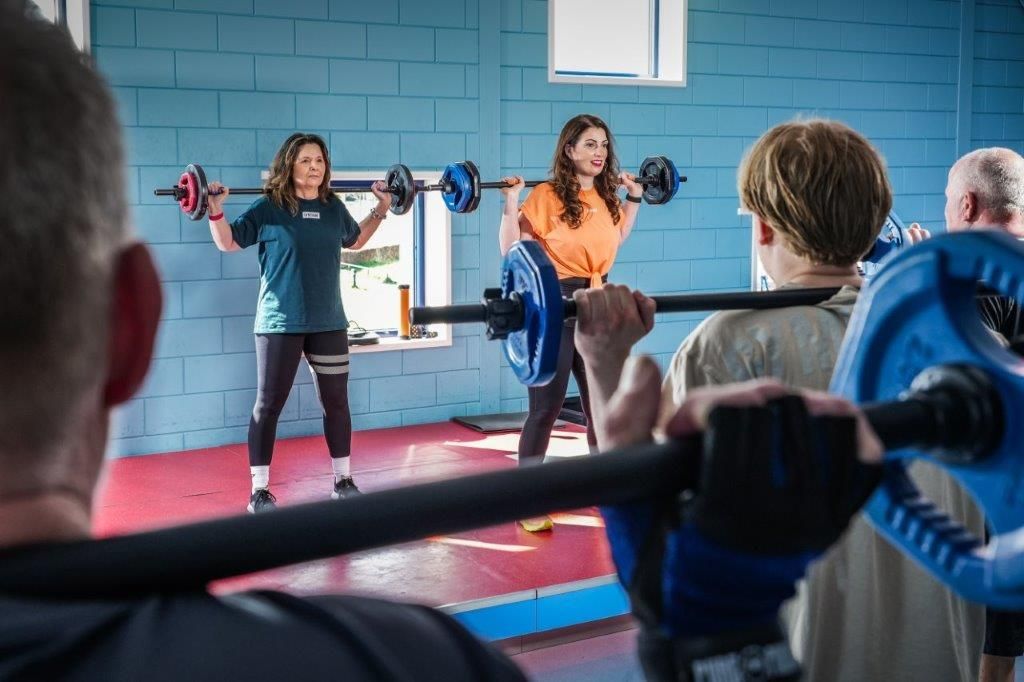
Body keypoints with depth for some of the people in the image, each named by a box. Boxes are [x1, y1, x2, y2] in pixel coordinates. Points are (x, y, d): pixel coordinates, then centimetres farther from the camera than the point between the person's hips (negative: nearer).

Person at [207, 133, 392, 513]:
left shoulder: (334, 208, 7)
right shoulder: (269, 208, -7)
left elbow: (355, 241, 26)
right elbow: (228, 243, 0)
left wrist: (381, 209, 21)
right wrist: (216, 211, -15)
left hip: (329, 323, 5)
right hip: (280, 324, -4)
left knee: (336, 402, 10)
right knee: (269, 405, 0)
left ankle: (343, 480, 23)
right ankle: (259, 489, 8)